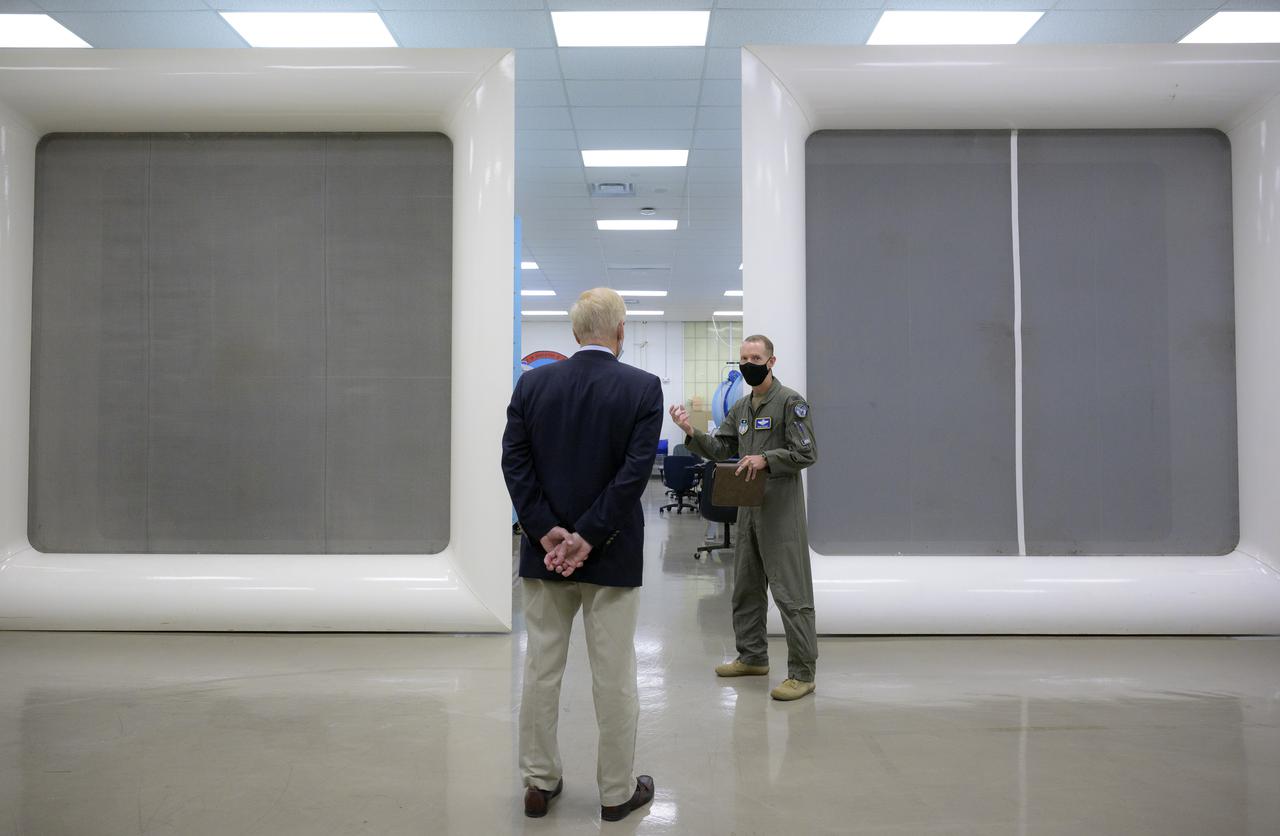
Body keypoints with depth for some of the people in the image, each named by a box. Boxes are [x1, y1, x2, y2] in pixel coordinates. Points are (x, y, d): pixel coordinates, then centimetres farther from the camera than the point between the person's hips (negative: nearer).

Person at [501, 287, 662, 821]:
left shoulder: (532, 383, 0)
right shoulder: (643, 387, -8)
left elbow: (515, 461, -6)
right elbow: (636, 470, -15)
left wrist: (547, 532, -8)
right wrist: (588, 537, -13)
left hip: (544, 550, 3)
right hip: (612, 555, -2)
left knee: (540, 670, 13)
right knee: (614, 675, 9)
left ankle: (539, 782, 25)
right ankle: (617, 791, 21)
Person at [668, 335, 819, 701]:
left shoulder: (791, 402, -9)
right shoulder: (741, 407, 15)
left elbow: (806, 453, -13)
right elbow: (719, 449, 12)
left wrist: (766, 459, -23)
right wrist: (692, 433, -3)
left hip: (781, 509, -8)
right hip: (748, 507, 8)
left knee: (791, 592, -5)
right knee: (746, 587, 16)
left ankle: (802, 673, 2)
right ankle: (753, 656, 31)